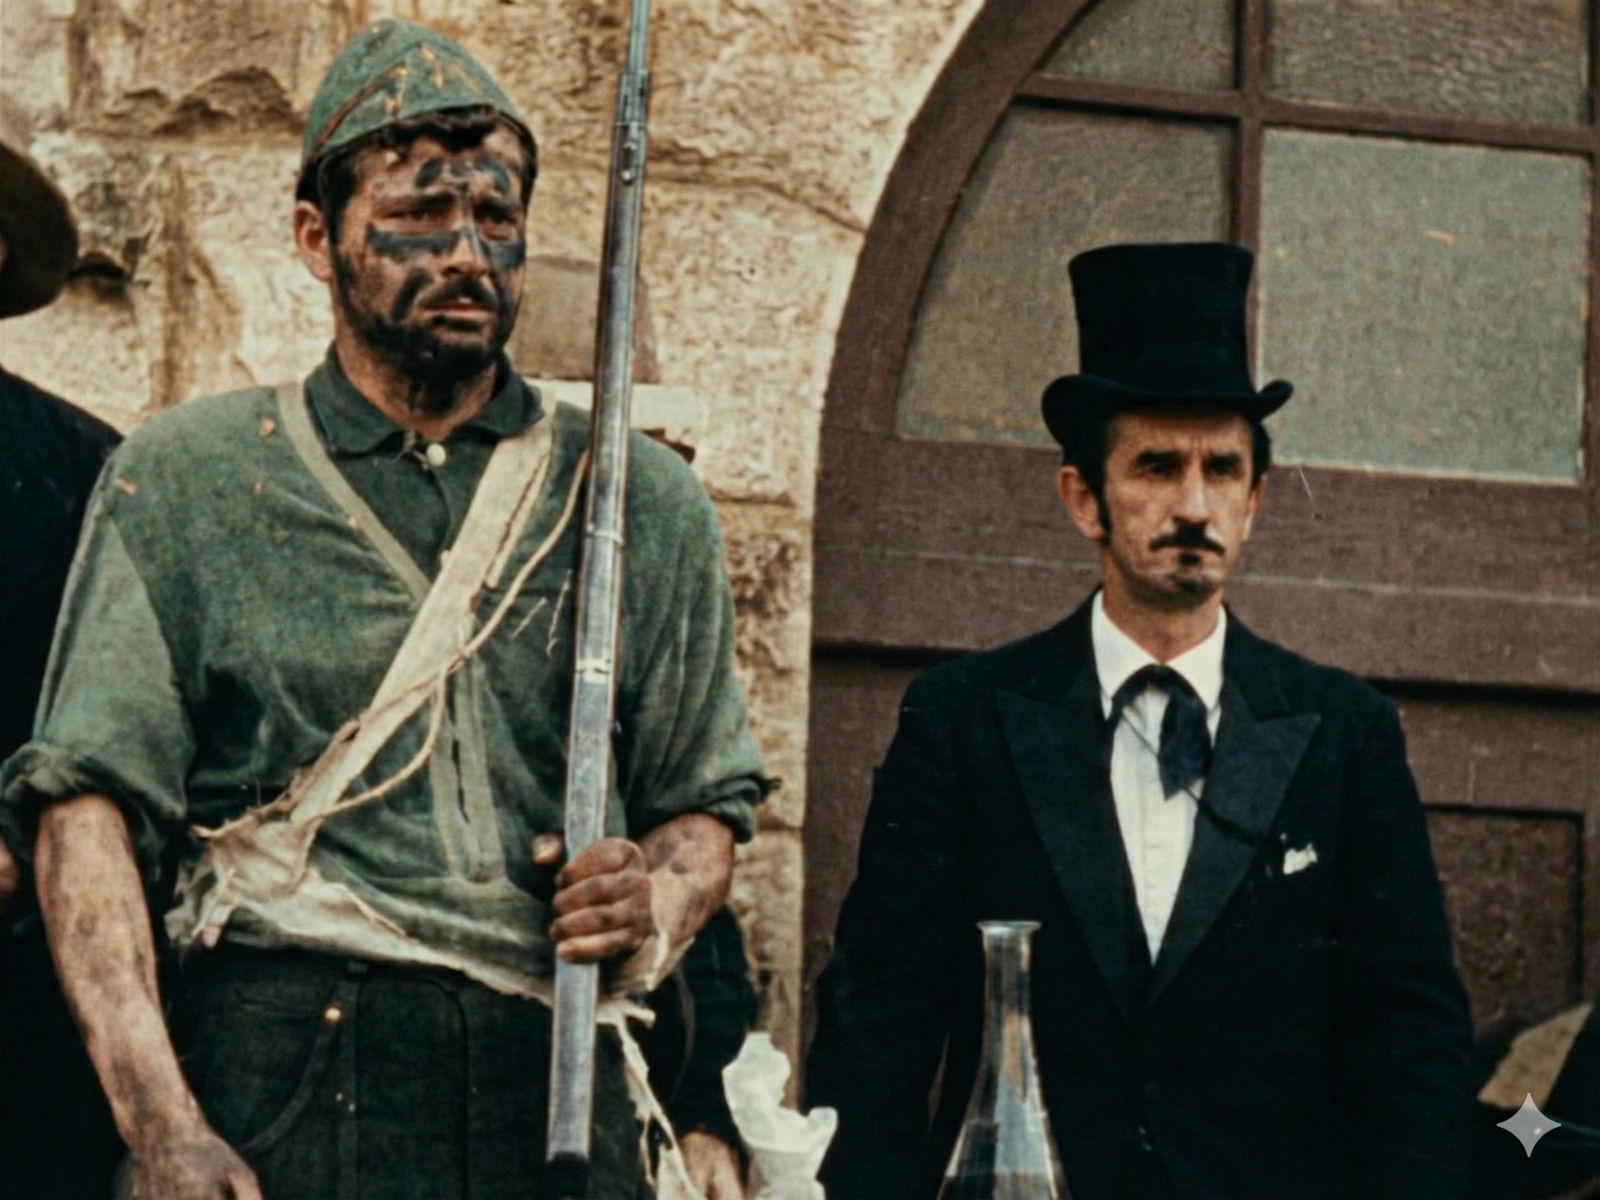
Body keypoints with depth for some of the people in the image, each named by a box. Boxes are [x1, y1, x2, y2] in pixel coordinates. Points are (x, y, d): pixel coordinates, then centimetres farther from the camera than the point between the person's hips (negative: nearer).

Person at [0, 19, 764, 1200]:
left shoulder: (642, 503, 12)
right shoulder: (184, 482, 5)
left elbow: (704, 801, 16)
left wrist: (653, 916, -8)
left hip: (557, 1090, 2)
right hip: (277, 1071, -2)